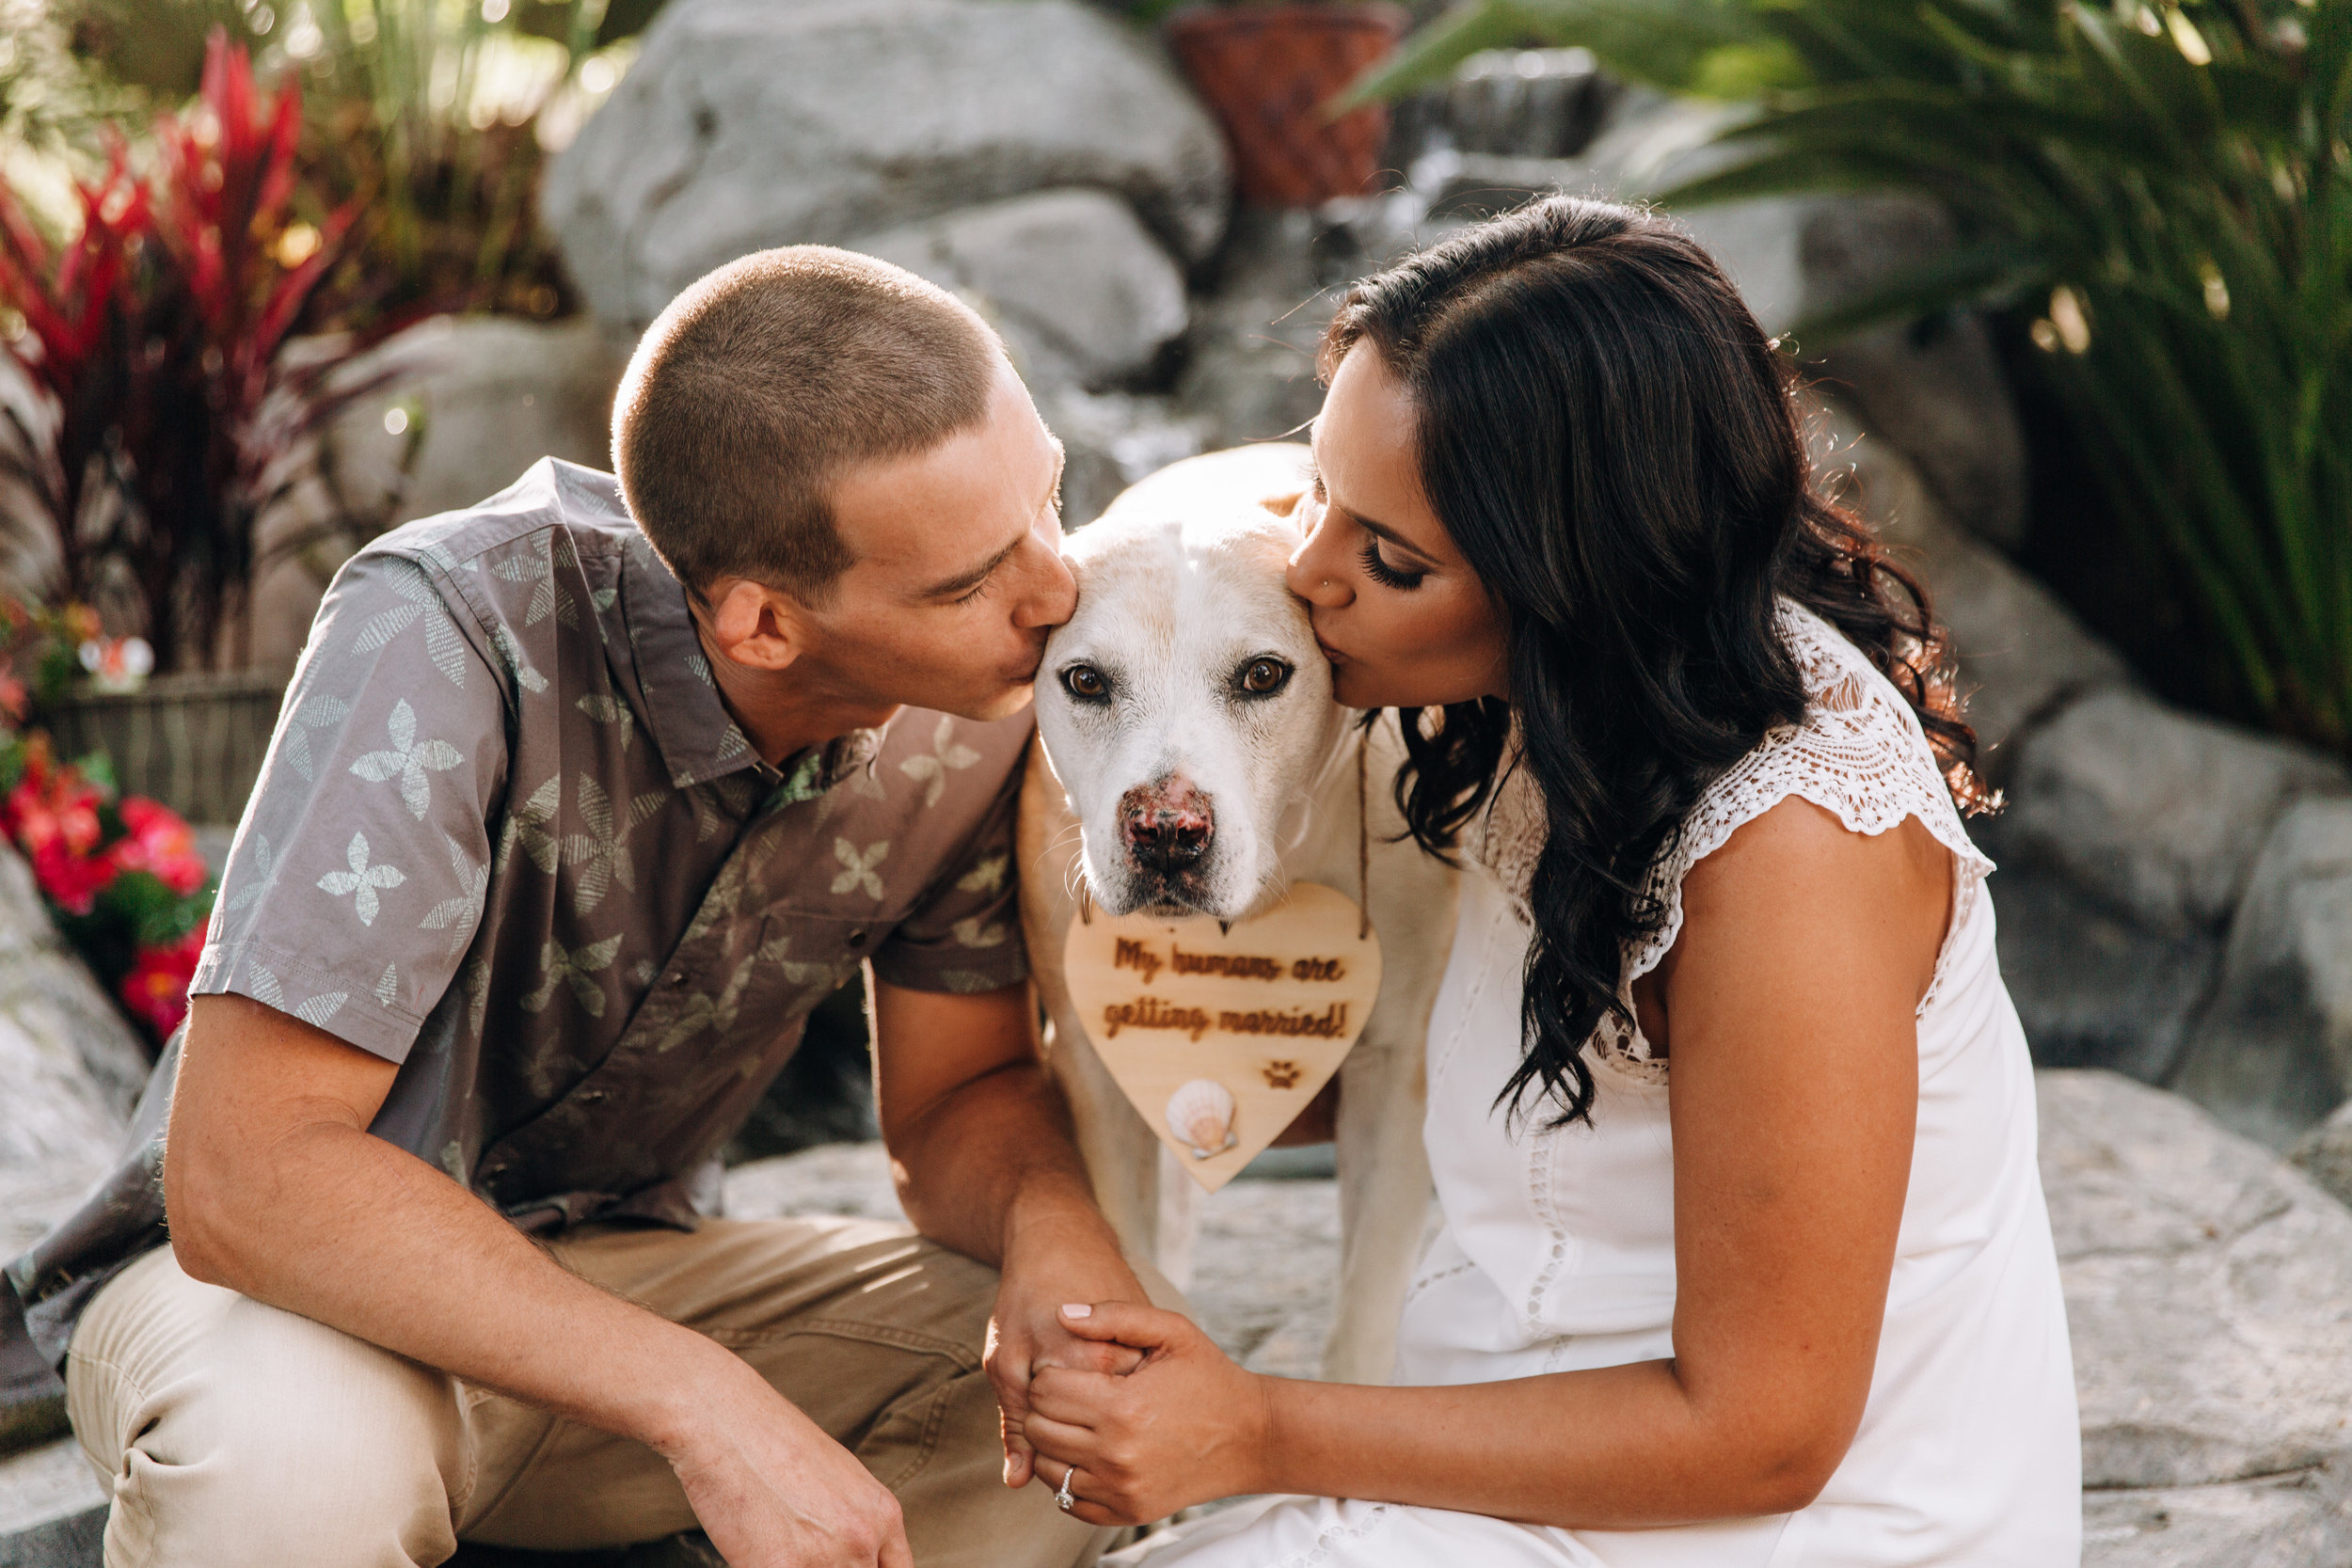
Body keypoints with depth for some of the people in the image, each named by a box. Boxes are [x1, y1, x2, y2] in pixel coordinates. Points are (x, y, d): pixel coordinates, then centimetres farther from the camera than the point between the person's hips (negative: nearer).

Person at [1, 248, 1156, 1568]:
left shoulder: (970, 699, -12)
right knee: (299, 1457, -39)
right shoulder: (458, 631, -30)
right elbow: (244, 1175, -33)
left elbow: (964, 1092, 1)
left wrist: (1054, 1211, -24)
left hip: (615, 1268, 5)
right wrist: (702, 1401, -39)